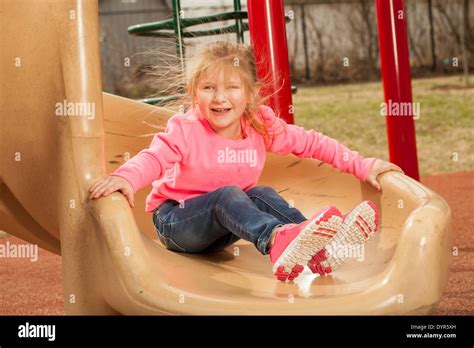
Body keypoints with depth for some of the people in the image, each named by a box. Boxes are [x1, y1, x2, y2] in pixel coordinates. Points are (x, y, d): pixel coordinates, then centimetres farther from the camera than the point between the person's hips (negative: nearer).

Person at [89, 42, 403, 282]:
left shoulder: (262, 126, -5)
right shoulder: (186, 129, -18)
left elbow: (311, 142, 1)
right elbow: (155, 157, -31)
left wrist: (362, 167, -2)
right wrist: (126, 177, -53)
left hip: (223, 227, 5)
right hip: (175, 220, -5)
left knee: (261, 194, -22)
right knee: (227, 195, -33)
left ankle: (317, 245, -43)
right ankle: (277, 240, -63)